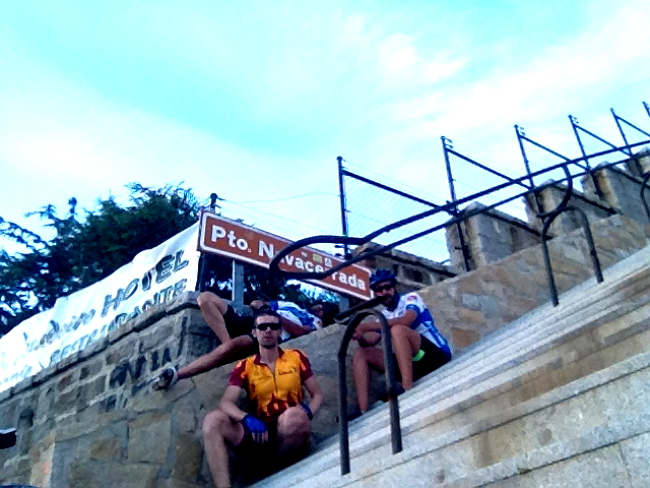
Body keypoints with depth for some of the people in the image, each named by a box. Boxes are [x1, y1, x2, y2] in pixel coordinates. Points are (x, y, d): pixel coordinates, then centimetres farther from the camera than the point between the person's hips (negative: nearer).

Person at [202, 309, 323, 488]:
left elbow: (317, 395, 11)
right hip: (260, 432, 1)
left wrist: (307, 413, -14)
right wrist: (247, 419, -26)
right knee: (213, 420, -23)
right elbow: (225, 403, -3)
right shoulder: (245, 366, 8)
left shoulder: (296, 357, 9)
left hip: (292, 432, -1)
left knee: (294, 415, -37)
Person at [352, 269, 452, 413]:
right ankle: (363, 411, -16)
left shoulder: (411, 298, -1)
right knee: (361, 353, -4)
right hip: (411, 362, 6)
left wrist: (366, 326, -28)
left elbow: (405, 321, -24)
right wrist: (359, 335, -19)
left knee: (397, 329, -30)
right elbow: (367, 342, 5)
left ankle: (407, 389, -39)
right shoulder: (384, 315, 17)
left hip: (436, 355, -6)